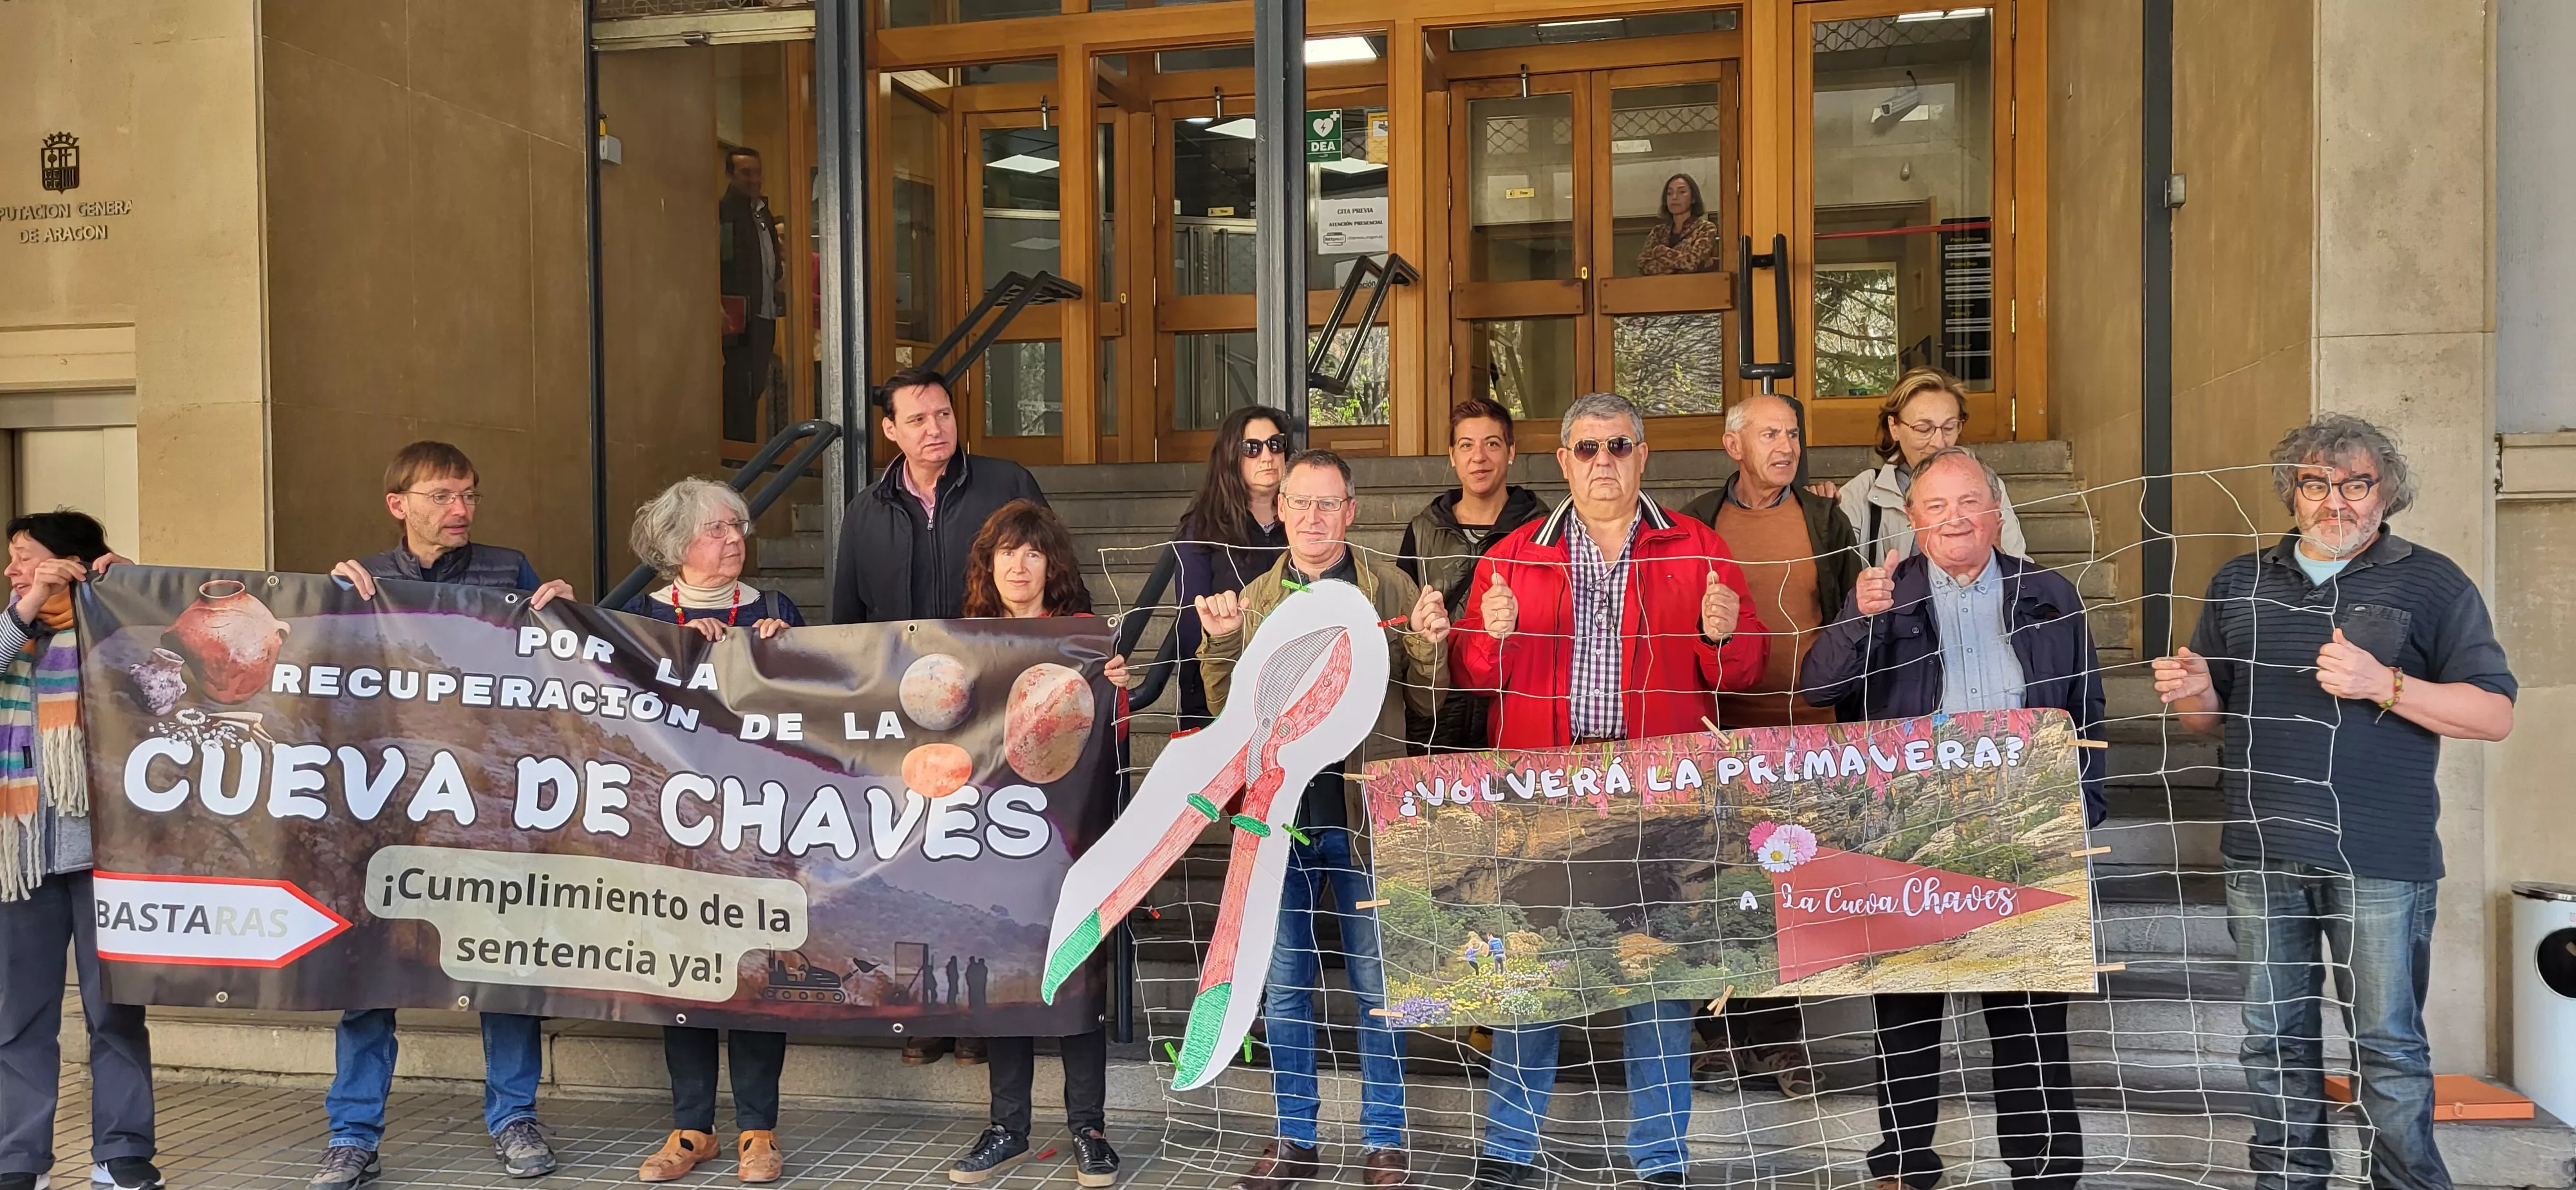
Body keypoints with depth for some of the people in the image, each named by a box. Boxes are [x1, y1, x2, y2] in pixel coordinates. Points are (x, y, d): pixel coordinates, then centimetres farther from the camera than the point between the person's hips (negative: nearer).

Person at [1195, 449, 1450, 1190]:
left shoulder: (1392, 591, 2)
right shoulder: (1253, 601, 9)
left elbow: (1427, 703, 3)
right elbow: (1229, 712, 10)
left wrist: (1430, 646, -16)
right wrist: (1220, 644, -5)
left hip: (1368, 813, -2)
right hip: (1281, 817, 3)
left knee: (1377, 985, 5)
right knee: (1284, 986, 10)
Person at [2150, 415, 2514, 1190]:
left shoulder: (2432, 584, 2)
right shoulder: (2241, 583, 13)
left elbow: (2495, 714, -5)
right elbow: (2213, 716, 19)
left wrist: (2383, 684, -18)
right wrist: (2192, 696, -5)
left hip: (2379, 857, -4)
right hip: (2261, 851, 4)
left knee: (2388, 1043, 3)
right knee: (2274, 1038, 12)